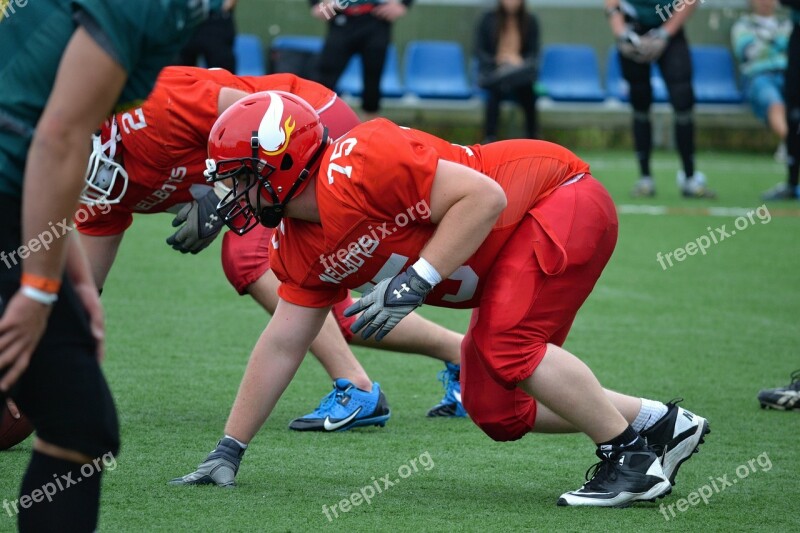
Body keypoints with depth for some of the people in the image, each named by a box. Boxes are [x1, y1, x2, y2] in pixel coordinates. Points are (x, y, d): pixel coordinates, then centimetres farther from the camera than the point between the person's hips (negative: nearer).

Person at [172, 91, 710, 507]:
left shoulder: (356, 166, -27)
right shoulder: (302, 247, 2)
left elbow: (483, 197, -28)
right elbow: (283, 344, 9)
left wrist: (415, 282, -30)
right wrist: (229, 450, 8)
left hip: (563, 201, -9)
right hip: (513, 250, 9)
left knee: (506, 349, -26)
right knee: (493, 408, 4)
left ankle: (630, 449, -10)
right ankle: (660, 422, 15)